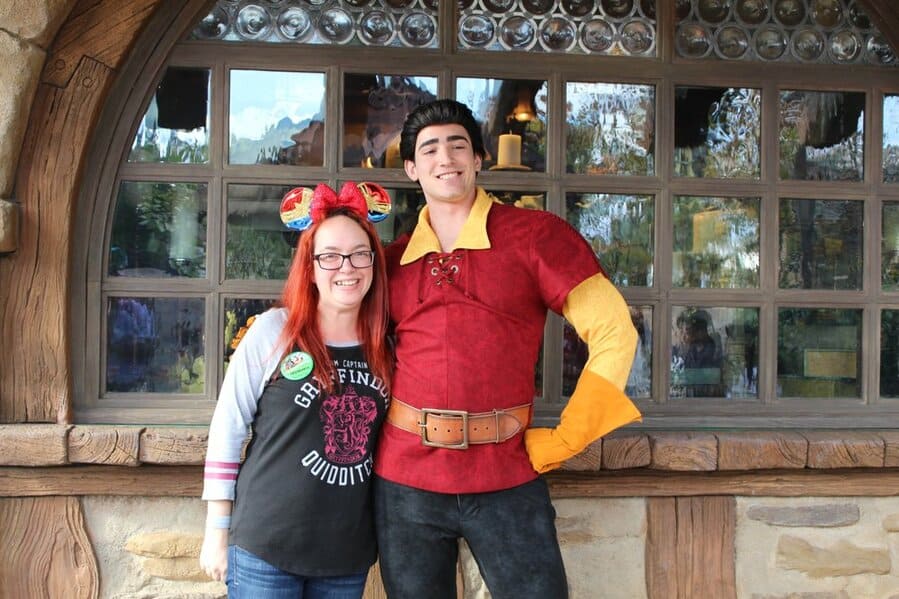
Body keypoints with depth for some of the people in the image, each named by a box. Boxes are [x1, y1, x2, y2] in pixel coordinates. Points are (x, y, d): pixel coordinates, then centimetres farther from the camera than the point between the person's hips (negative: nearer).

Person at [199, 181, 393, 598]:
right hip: (266, 547, -3)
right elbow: (227, 430, -5)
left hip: (350, 551, 4)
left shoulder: (385, 346, 2)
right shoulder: (273, 331, -9)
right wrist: (217, 531, -4)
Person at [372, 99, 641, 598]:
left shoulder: (533, 234, -1)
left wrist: (562, 441, -6)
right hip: (405, 477, 3)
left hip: (507, 479, -2)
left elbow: (614, 333, -5)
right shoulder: (393, 261, 8)